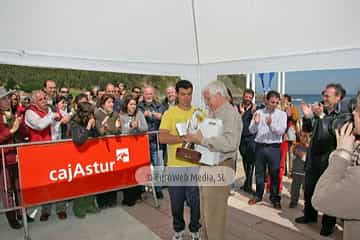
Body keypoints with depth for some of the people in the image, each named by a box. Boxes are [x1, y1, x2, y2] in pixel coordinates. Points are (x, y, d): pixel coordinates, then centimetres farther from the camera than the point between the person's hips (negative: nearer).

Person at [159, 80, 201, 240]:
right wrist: (185, 138, -23)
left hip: (195, 164, 1)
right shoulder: (170, 113, -5)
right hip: (175, 165, -1)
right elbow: (163, 138, -16)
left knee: (196, 200, 11)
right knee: (176, 201, 14)